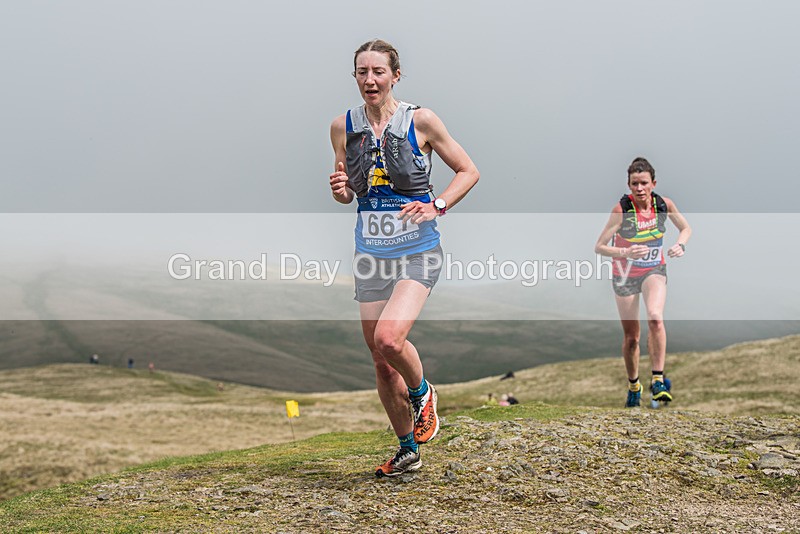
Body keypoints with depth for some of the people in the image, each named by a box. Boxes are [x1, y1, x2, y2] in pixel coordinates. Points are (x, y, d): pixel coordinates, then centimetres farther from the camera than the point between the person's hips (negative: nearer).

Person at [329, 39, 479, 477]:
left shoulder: (420, 121, -5)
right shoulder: (344, 126, 5)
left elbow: (468, 171, 3)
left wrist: (437, 207, -12)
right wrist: (339, 189, -7)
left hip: (417, 250, -4)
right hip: (370, 252, 4)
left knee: (389, 339, -24)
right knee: (380, 362, 7)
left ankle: (422, 394, 9)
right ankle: (408, 449, 26)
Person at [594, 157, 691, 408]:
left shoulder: (664, 204, -14)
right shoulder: (621, 209, -23)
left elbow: (686, 228, 5)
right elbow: (599, 247, -21)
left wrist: (680, 245, -17)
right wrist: (625, 252, -37)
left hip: (654, 270, 1)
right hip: (625, 275, -1)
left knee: (655, 318, -28)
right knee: (631, 337, 6)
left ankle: (658, 380, -22)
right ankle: (633, 386, 29)